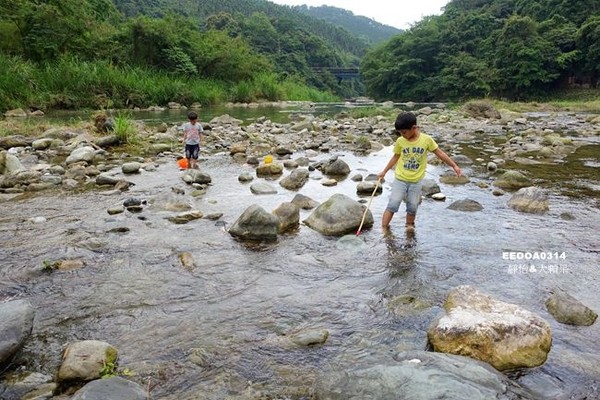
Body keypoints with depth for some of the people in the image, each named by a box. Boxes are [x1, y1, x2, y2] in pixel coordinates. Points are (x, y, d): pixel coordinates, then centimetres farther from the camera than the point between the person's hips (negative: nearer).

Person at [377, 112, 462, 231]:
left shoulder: (427, 139, -11)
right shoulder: (400, 141, -7)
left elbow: (440, 153, 0)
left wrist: (454, 166, 1)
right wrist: (384, 171, 12)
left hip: (416, 181, 0)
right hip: (400, 179, 0)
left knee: (412, 207, 7)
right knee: (392, 205, -5)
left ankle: (409, 226, 27)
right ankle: (383, 228, 1)